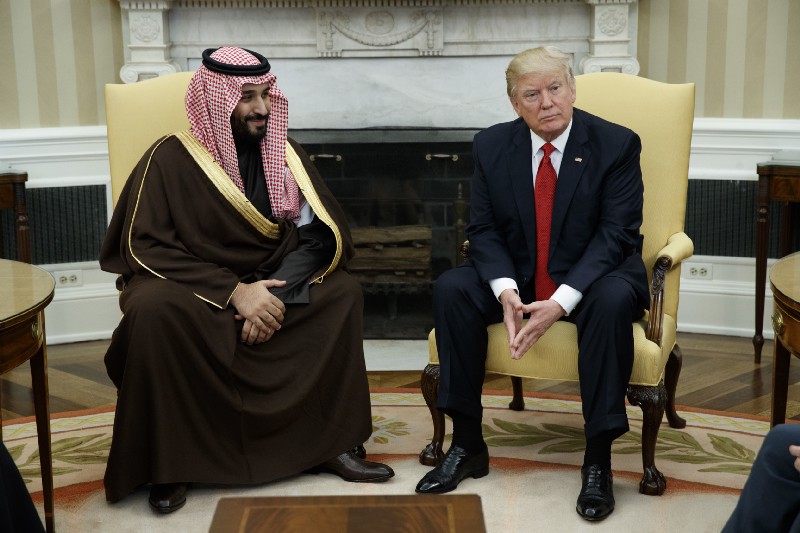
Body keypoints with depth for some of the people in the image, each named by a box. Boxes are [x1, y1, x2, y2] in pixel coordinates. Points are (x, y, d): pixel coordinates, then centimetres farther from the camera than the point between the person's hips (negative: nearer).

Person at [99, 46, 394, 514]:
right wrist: (232, 290, -26)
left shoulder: (285, 155, 1)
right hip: (190, 290, -3)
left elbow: (319, 236, -4)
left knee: (344, 292, -19)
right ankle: (169, 463, -20)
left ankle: (332, 442, -13)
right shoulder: (172, 158, -10)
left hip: (267, 287, 4)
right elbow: (144, 247, -16)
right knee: (154, 310, -36)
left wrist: (276, 293, -23)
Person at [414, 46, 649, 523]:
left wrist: (560, 302, -27)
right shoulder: (492, 146, -1)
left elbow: (616, 233, -16)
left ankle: (598, 459, -25)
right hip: (515, 275, 3)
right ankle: (467, 444, -12)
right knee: (450, 289, -22)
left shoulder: (616, 144, -10)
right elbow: (484, 230, -2)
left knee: (614, 299, -36)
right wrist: (505, 291, -22)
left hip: (590, 277, -3)